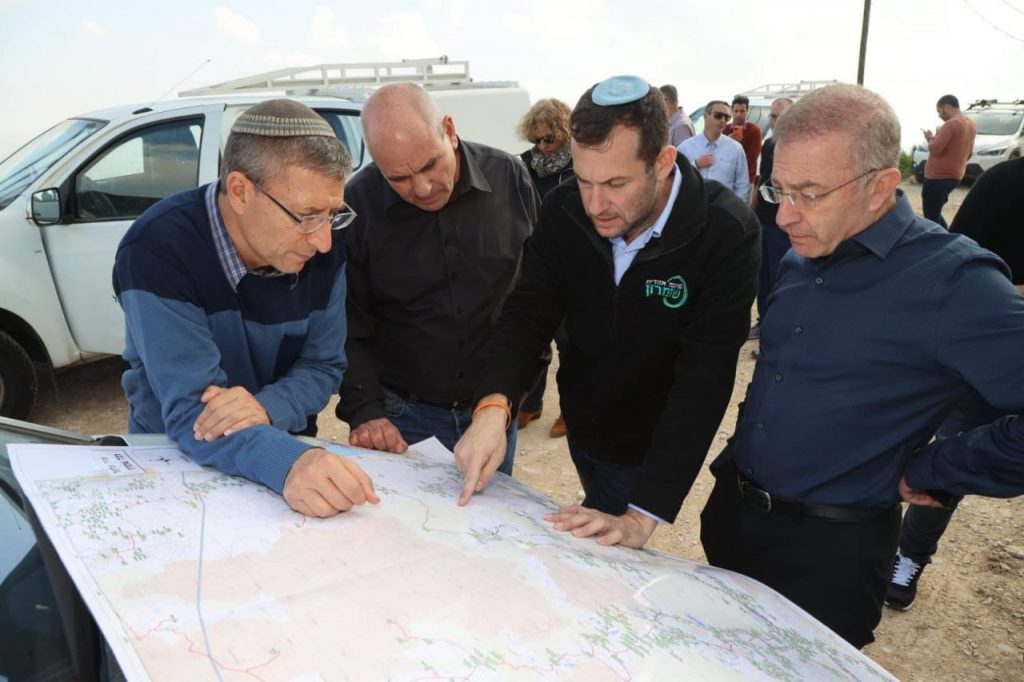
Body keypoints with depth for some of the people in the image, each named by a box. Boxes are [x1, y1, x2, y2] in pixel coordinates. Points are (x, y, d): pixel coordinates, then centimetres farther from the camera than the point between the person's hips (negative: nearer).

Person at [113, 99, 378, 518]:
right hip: (175, 459, -3)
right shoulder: (157, 250, -22)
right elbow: (190, 410, -25)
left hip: (289, 446, 3)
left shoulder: (323, 250, -10)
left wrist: (266, 409, -24)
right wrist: (287, 465, -43)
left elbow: (324, 366, -3)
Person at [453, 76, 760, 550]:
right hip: (583, 428, 5)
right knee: (587, 544, 27)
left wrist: (642, 517, -37)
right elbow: (528, 314, -17)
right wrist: (493, 406, -37)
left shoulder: (726, 235, -29)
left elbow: (704, 380, -32)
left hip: (655, 446, -4)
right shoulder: (564, 211, -16)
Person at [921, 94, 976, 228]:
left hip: (938, 177, -10)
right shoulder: (971, 125, 12)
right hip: (954, 176, 10)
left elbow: (935, 149, -22)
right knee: (935, 214, 23)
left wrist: (930, 138, -1)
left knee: (931, 217, -4)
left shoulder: (951, 124, -17)